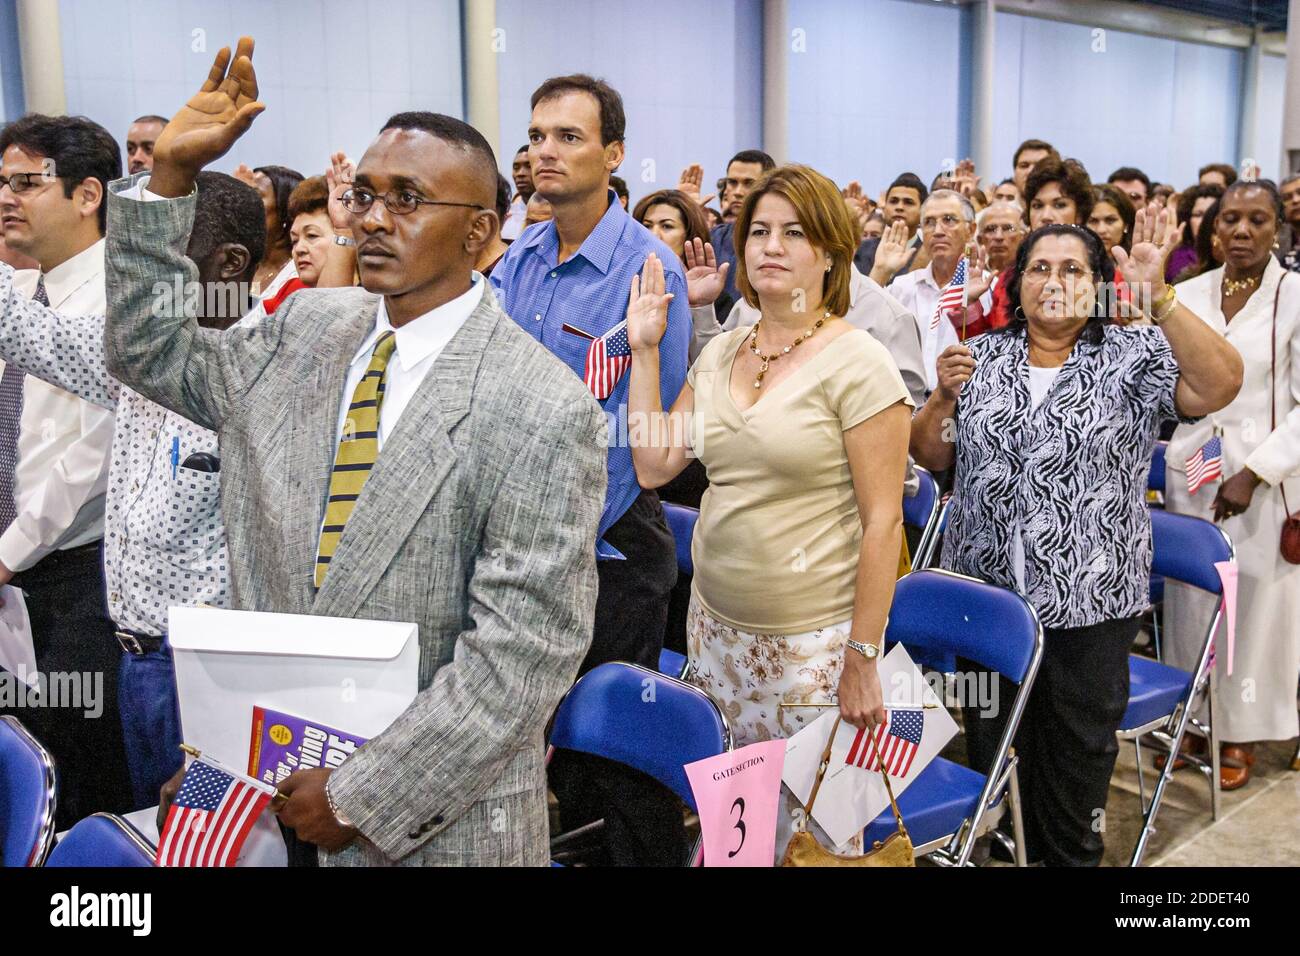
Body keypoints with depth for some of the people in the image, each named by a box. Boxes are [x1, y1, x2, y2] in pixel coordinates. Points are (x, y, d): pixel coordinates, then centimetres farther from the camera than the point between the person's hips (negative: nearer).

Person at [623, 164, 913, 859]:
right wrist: (645, 350, 3)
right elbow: (654, 465, 4)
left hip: (812, 640, -5)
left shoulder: (857, 362, -11)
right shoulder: (720, 353, 7)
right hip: (716, 625, 5)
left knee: (815, 828, 6)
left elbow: (882, 520, -13)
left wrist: (862, 659, -14)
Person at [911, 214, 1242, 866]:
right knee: (990, 733, 16)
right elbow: (930, 456, 5)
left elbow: (1219, 385, -22)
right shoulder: (980, 357, 4)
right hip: (985, 589, 3)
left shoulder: (1135, 358, -4)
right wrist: (945, 395, -13)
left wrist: (1158, 296, -29)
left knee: (1079, 740, 13)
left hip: (1090, 599, -2)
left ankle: (1071, 853, 35)